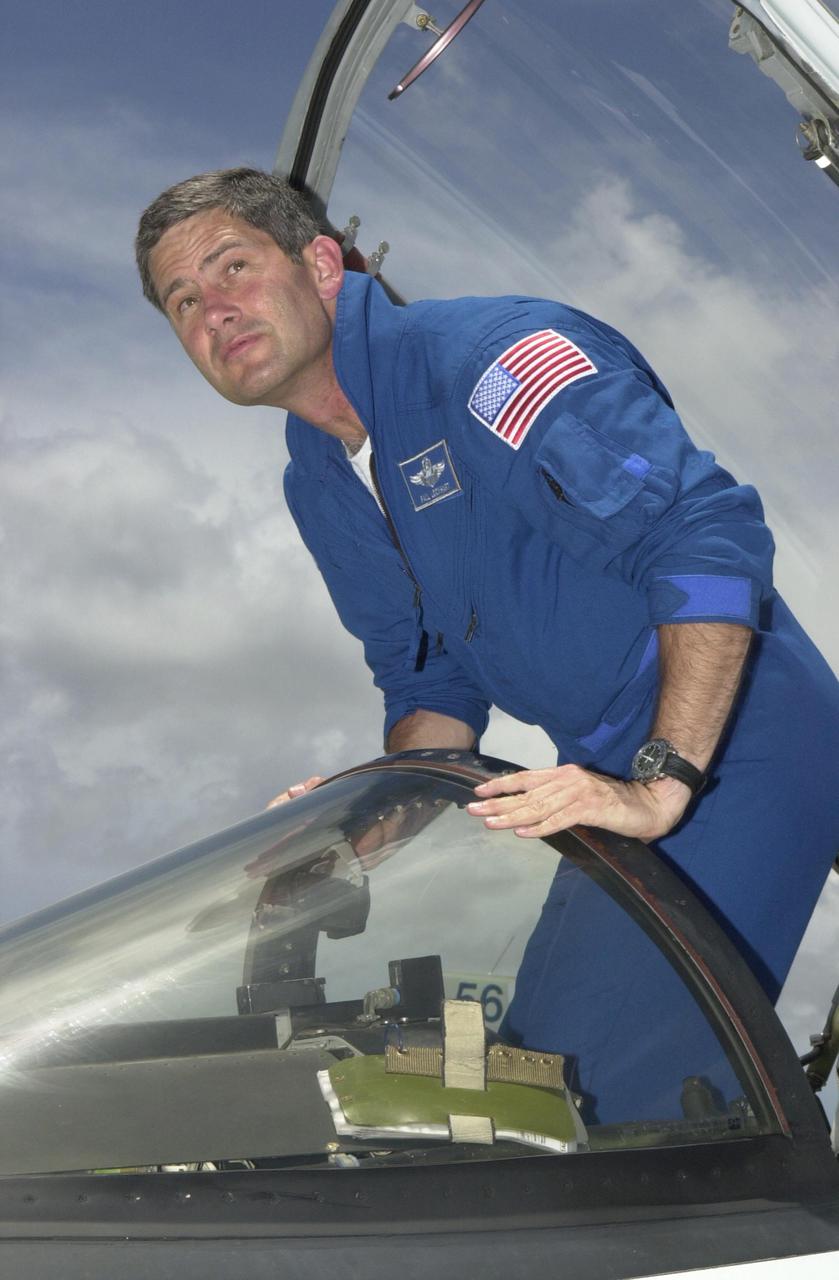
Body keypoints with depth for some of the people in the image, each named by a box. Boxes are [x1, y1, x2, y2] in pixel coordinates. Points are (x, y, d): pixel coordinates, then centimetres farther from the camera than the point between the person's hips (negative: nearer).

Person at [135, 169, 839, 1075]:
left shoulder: (484, 354, -19)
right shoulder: (316, 491, 10)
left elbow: (708, 536, -27)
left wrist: (663, 785, -31)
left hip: (727, 746, -8)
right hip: (621, 779, 8)